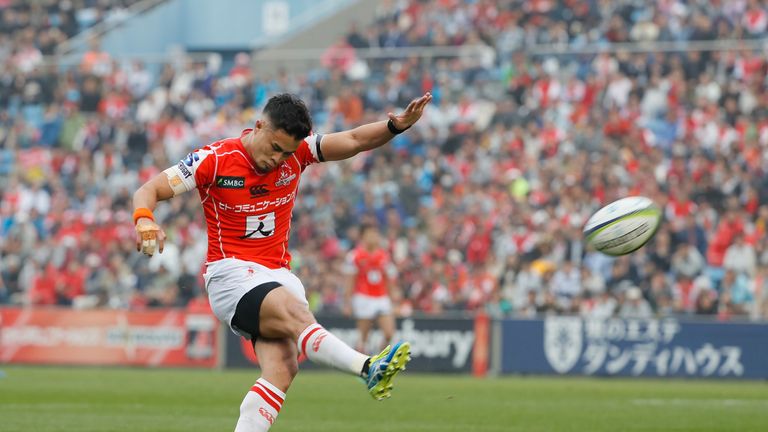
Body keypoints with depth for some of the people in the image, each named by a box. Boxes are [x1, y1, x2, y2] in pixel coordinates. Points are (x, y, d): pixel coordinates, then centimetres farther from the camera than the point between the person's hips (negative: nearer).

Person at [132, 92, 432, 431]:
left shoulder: (295, 152, 3)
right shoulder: (214, 160, -7)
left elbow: (354, 140, -2)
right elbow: (148, 191, -5)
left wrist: (398, 124, -20)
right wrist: (144, 221, -27)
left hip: (278, 276, 5)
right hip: (232, 273, -5)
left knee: (282, 370, -21)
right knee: (297, 313, -33)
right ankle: (369, 369, -46)